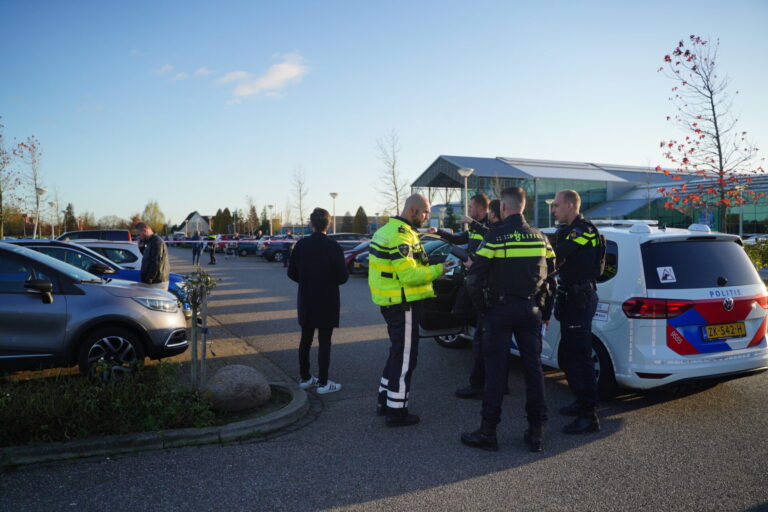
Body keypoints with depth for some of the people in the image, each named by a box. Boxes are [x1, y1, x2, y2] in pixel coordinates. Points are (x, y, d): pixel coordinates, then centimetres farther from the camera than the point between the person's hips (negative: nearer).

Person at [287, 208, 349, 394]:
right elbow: (343, 277, -13)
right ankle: (323, 383, 8)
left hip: (306, 301, 4)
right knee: (324, 342, 3)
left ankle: (304, 378, 25)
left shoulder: (301, 245, -3)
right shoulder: (333, 247, -15)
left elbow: (292, 273, 1)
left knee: (305, 340, 15)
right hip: (326, 301, -4)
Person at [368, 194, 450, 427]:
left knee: (397, 352, 21)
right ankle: (396, 411, 9)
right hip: (403, 305, -10)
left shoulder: (387, 229, 14)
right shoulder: (401, 235, -19)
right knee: (405, 357, 0)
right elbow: (409, 275, -24)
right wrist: (437, 270, -13)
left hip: (391, 301, 10)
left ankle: (384, 401, 31)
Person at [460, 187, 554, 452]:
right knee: (533, 367, 10)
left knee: (496, 370, 1)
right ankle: (536, 431, 16)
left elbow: (475, 278, -15)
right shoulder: (540, 237, 5)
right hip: (530, 311, 5)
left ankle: (488, 432, 9)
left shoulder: (495, 238, -12)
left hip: (500, 311, -4)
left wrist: (482, 306, -2)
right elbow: (550, 272, 13)